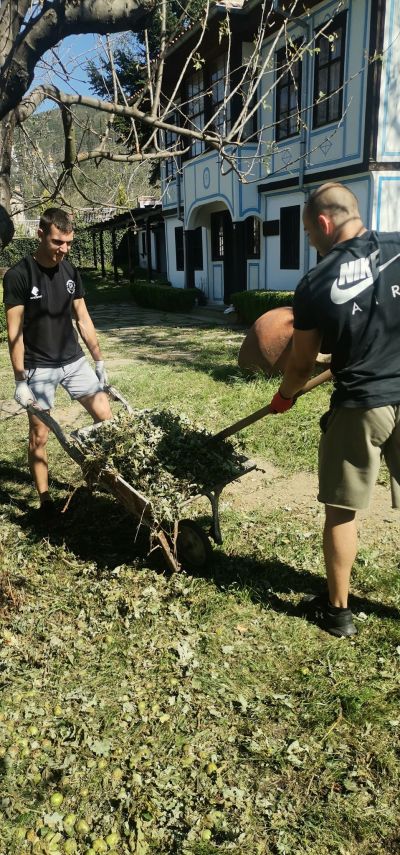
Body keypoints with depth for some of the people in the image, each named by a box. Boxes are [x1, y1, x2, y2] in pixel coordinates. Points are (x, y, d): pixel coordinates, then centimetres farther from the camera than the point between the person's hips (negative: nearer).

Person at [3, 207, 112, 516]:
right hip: (39, 368, -5)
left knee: (106, 417, 3)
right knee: (39, 436, 2)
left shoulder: (70, 271, 3)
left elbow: (83, 320, 9)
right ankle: (45, 500, 15)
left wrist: (99, 361, 9)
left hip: (74, 360, 5)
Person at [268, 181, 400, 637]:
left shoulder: (314, 284, -6)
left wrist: (283, 396, 24)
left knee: (340, 510, 13)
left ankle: (337, 610, 26)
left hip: (358, 408, -2)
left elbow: (301, 363, 4)